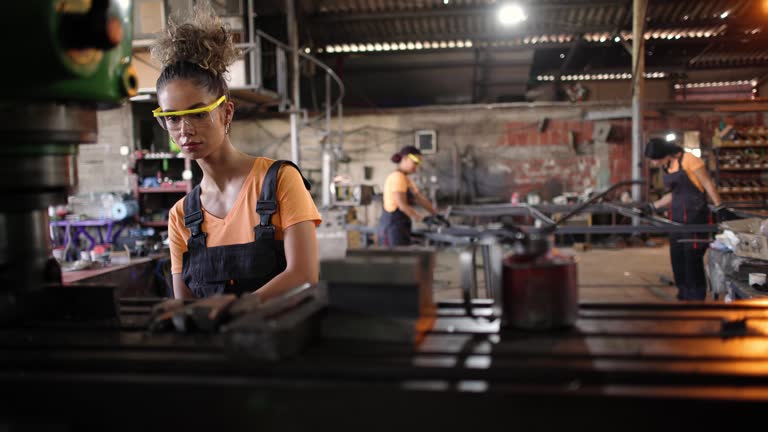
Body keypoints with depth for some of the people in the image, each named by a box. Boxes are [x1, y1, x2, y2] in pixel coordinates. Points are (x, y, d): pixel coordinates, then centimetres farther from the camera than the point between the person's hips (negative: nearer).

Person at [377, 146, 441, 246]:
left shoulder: (406, 179, 19)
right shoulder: (398, 177, -13)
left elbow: (421, 199, 18)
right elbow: (403, 205, -20)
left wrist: (437, 215, 10)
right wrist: (424, 219, -17)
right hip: (393, 229, -10)